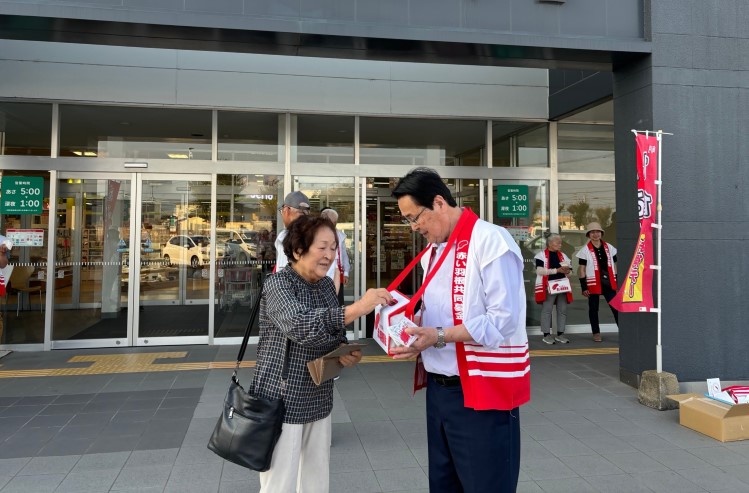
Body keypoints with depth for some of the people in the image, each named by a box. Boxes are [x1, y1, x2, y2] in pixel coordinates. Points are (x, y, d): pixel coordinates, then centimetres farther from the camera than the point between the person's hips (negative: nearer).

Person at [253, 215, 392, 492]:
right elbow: (300, 326, -33)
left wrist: (348, 354, -4)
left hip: (318, 402, 6)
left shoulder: (326, 285, 6)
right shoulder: (278, 284, -14)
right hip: (281, 402, -6)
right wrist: (357, 308, -40)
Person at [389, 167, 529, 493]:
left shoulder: (491, 241, -16)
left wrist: (438, 337, -24)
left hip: (484, 391, -8)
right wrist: (415, 322, 0)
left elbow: (503, 320, -22)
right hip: (439, 389, 9)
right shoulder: (433, 251, 12)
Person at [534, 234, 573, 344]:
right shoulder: (541, 255, -4)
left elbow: (569, 271, 23)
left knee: (562, 310, 6)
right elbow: (539, 270, -15)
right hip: (548, 287, -6)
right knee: (547, 310, -4)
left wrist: (568, 271, -4)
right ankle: (546, 335, 3)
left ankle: (560, 334, 16)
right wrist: (557, 270, -17)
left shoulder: (563, 255, 17)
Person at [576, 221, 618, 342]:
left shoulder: (609, 247, 8)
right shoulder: (585, 250, -3)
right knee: (593, 309, 7)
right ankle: (596, 333, 18)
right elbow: (582, 269, -4)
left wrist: (617, 282, 9)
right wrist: (584, 287, -9)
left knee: (616, 307, -2)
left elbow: (613, 266, 13)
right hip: (593, 284, -2)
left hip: (609, 283, 3)